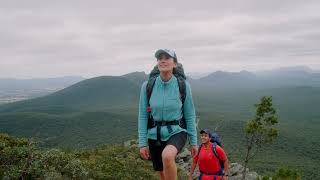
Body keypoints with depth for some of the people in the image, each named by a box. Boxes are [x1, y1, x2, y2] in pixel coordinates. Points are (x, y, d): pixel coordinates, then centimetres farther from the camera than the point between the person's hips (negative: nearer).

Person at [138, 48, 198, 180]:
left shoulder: (183, 85, -11)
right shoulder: (147, 86, -9)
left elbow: (189, 115, -3)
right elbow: (143, 116, -3)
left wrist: (193, 142, 1)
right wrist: (142, 143, -4)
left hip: (176, 132, -2)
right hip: (155, 135, 2)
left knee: (167, 156, -34)